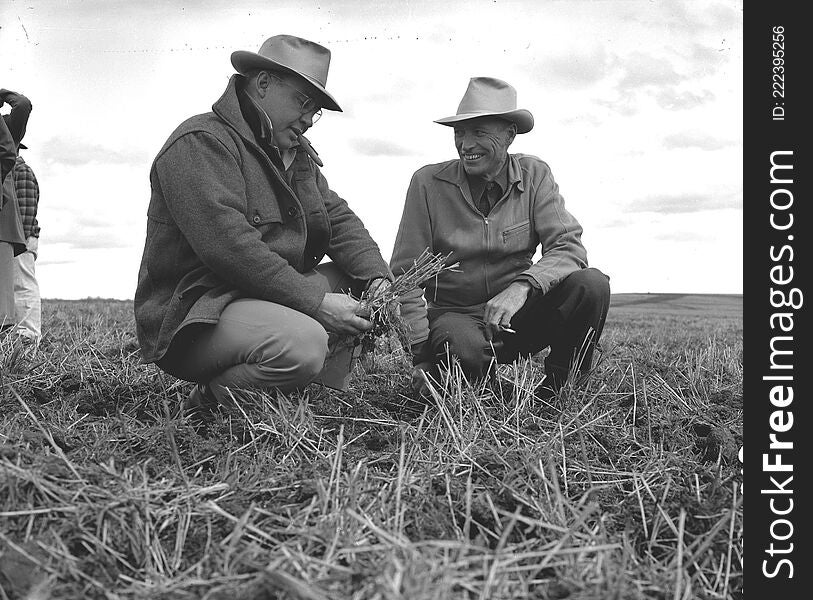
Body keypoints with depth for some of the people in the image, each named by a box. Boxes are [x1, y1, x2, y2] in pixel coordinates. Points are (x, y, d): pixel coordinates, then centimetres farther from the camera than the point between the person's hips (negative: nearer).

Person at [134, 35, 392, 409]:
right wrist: (315, 302, -25)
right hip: (192, 315, -9)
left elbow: (338, 218, 13)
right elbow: (228, 246, -25)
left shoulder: (297, 153, 19)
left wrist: (377, 279, -6)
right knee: (304, 344, -34)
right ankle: (212, 400, -9)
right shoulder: (200, 143, -13)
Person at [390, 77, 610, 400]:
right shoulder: (428, 182, -8)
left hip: (515, 314, 3)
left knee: (592, 284, -23)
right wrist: (420, 356, -13)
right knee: (467, 351, -38)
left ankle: (560, 388, -1)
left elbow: (569, 247, -12)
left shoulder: (535, 176, -2)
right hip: (453, 314, -2)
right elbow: (405, 276, -6)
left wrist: (522, 286, -33)